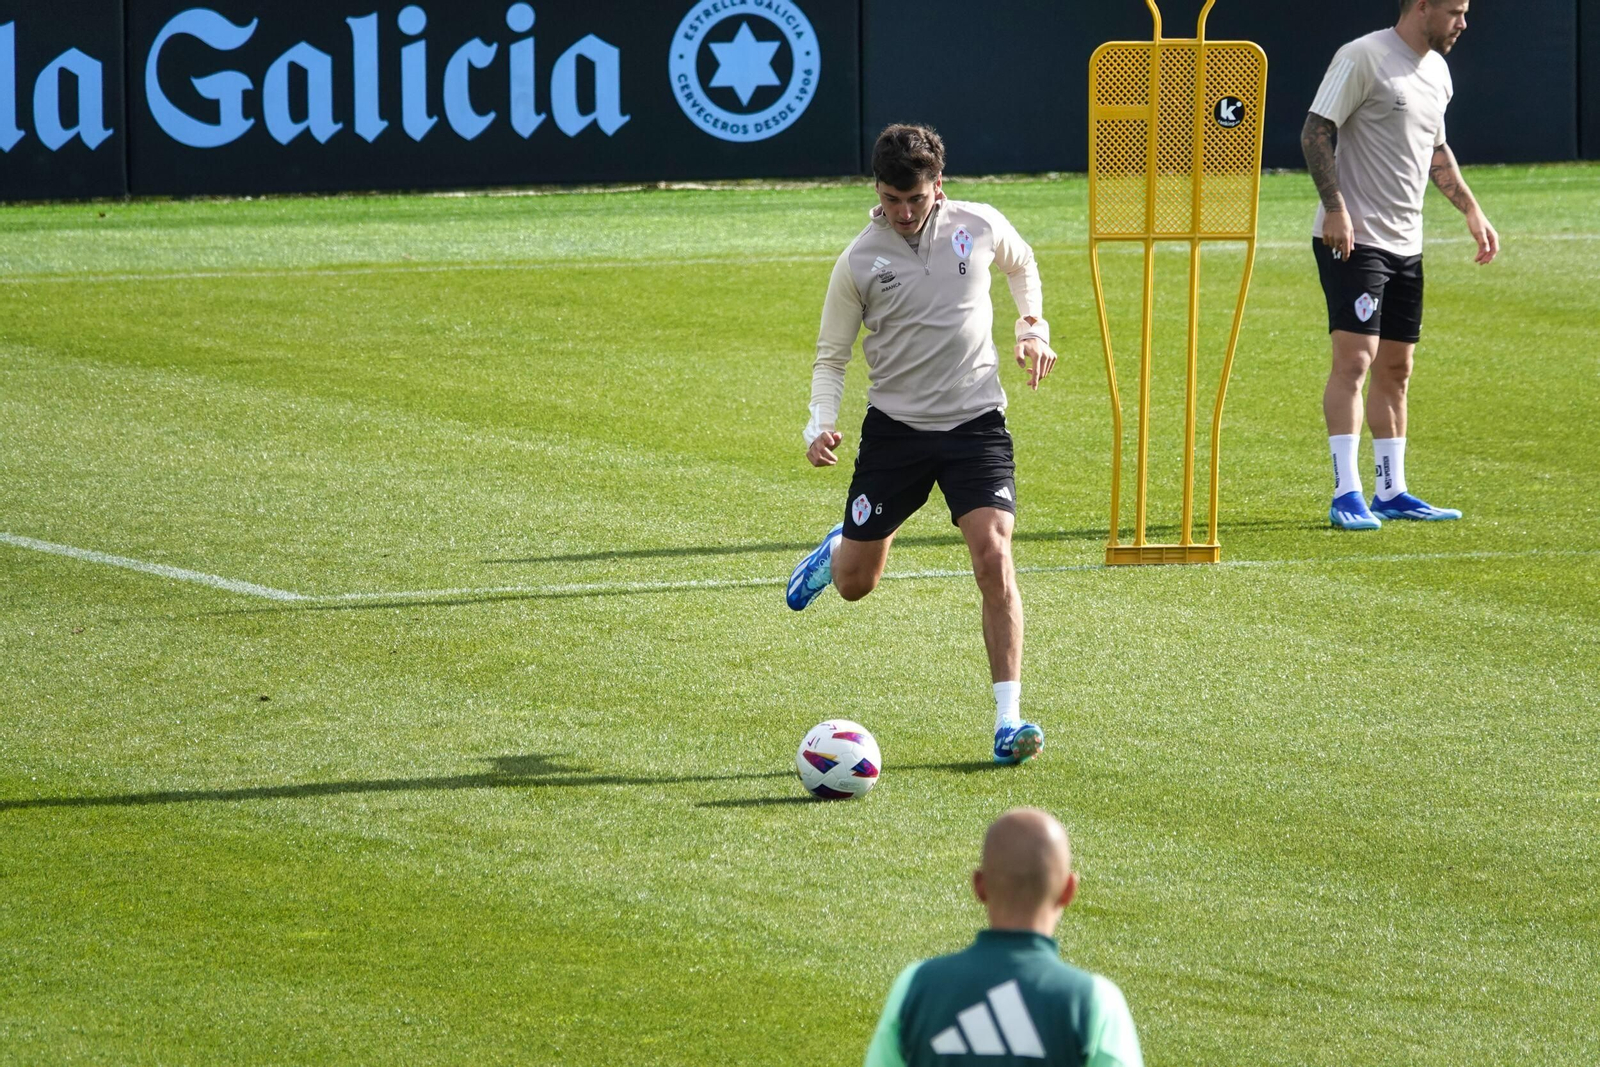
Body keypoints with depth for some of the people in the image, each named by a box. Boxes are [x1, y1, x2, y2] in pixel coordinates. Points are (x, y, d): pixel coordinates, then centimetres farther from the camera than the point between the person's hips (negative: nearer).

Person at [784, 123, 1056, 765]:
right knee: (854, 585, 9)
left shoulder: (982, 227, -3)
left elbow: (1022, 265, 22)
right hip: (894, 425, 0)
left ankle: (1008, 722, -16)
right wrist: (821, 424, -12)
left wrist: (1032, 328, 9)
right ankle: (839, 549, 50)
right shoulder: (859, 261, -6)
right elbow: (831, 355, 3)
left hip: (975, 423, 0)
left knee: (993, 557, -19)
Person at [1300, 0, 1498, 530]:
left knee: (1395, 369, 10)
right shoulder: (1362, 58, -12)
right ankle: (1346, 494, -16)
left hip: (1406, 245, 8)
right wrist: (1335, 208, -23)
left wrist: (1471, 210, 22)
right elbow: (1315, 132, -14)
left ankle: (1391, 492, 16)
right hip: (1352, 238, -8)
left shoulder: (1437, 72, 14)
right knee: (1354, 357, -14)